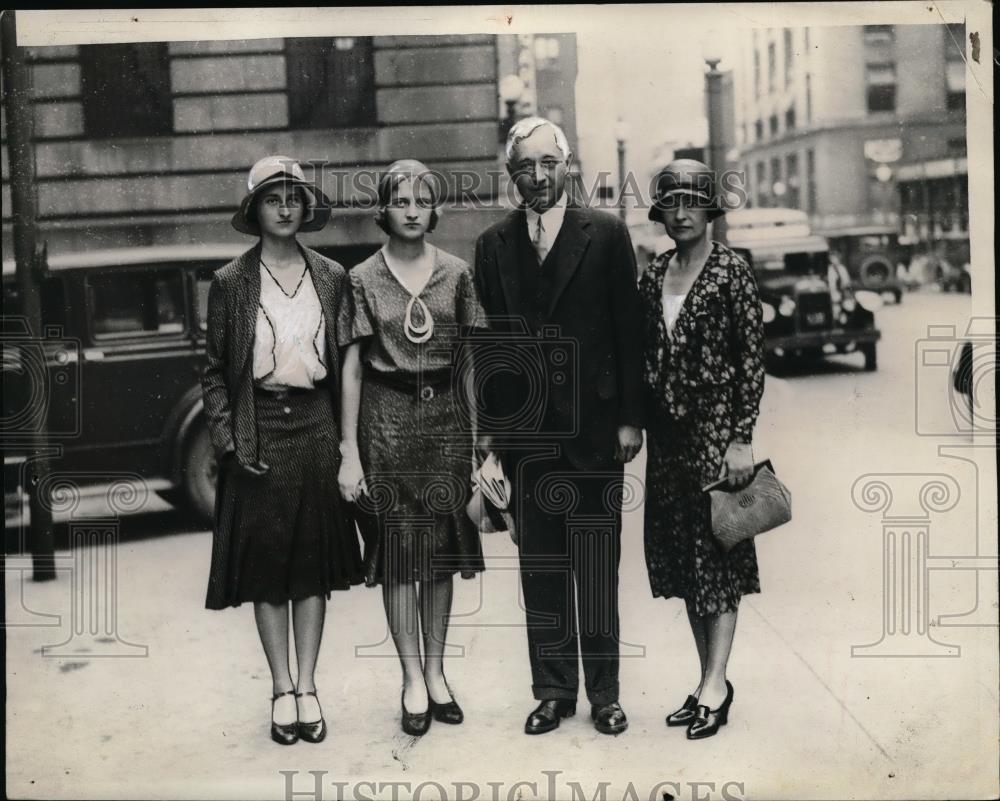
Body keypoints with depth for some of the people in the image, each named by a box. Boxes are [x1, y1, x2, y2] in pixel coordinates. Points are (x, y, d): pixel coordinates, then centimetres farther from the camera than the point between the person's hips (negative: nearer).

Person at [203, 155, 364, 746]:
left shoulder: (332, 278, 7)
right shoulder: (231, 283, 2)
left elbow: (345, 360, 9)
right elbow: (215, 370, 2)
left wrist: (346, 434, 1)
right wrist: (228, 439, -7)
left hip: (317, 426, 2)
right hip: (259, 429, -2)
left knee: (316, 561, 5)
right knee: (266, 563, 3)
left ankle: (307, 687, 15)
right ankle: (282, 691, 14)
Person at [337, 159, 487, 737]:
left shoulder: (457, 273, 5)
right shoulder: (363, 279, 1)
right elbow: (352, 368, 0)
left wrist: (480, 438, 0)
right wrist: (349, 451, -5)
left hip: (446, 418, 2)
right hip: (387, 420, -1)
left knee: (443, 548, 6)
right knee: (399, 548, 0)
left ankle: (436, 673, 19)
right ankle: (413, 680, 11)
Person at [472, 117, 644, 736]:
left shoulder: (607, 234, 3)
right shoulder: (494, 245, 9)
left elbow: (629, 331, 1)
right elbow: (487, 342, 9)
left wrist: (630, 418, -4)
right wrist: (486, 424, 3)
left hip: (595, 426, -2)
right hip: (525, 430, 2)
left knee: (598, 566, 3)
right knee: (540, 567, 8)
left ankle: (604, 693, 15)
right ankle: (553, 691, 18)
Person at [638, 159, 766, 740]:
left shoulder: (732, 272, -6)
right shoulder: (654, 277, 10)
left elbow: (753, 360, -9)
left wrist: (742, 438, -14)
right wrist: (636, 422, 8)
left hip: (716, 426, -6)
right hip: (666, 431, 6)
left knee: (717, 556, -2)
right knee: (680, 557, 9)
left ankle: (715, 687, 4)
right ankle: (711, 680, 20)